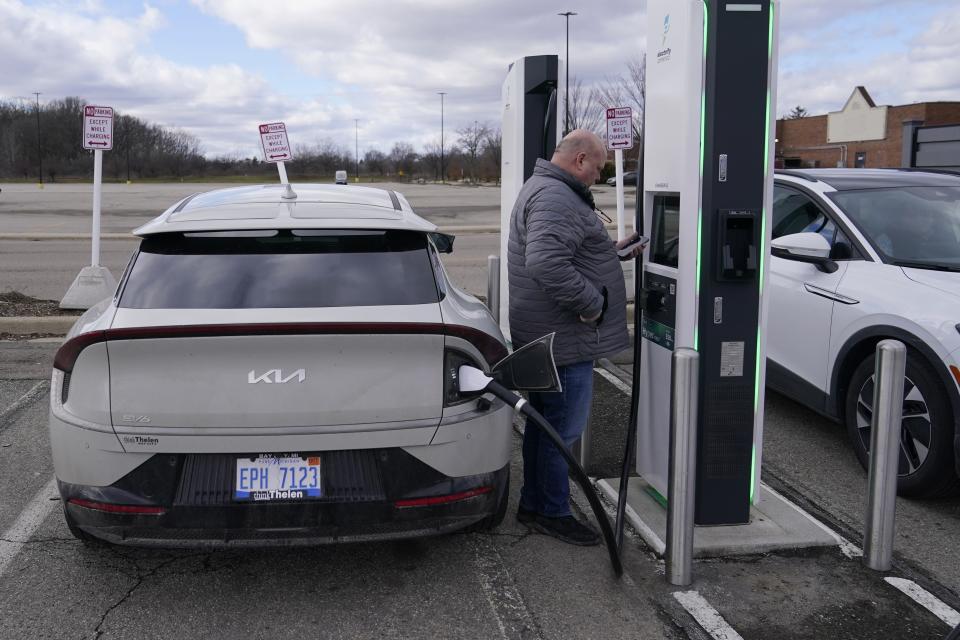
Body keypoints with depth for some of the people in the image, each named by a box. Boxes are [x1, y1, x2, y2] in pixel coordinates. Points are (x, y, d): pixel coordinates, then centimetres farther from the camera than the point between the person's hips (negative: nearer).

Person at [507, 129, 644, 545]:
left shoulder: (545, 190, 18)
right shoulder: (555, 199, -20)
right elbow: (546, 263, -34)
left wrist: (612, 250, 21)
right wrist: (591, 302, -24)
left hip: (547, 336, 11)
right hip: (564, 339, -11)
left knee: (545, 423, 19)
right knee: (563, 429, 0)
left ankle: (534, 504, 31)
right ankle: (552, 513, 13)